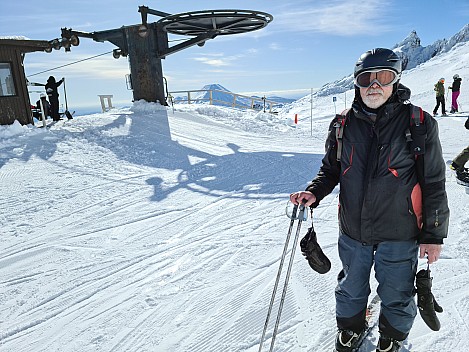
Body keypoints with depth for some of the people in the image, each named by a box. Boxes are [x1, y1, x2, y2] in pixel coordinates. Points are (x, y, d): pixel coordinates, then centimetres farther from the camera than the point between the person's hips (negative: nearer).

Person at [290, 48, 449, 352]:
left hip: (399, 233, -2)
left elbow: (434, 183, -5)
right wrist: (314, 193, -11)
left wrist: (434, 234, -3)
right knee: (351, 289, 22)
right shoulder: (344, 124, -3)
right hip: (353, 230, 2)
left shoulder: (419, 124, -11)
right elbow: (330, 169, 8)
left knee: (396, 295, 19)